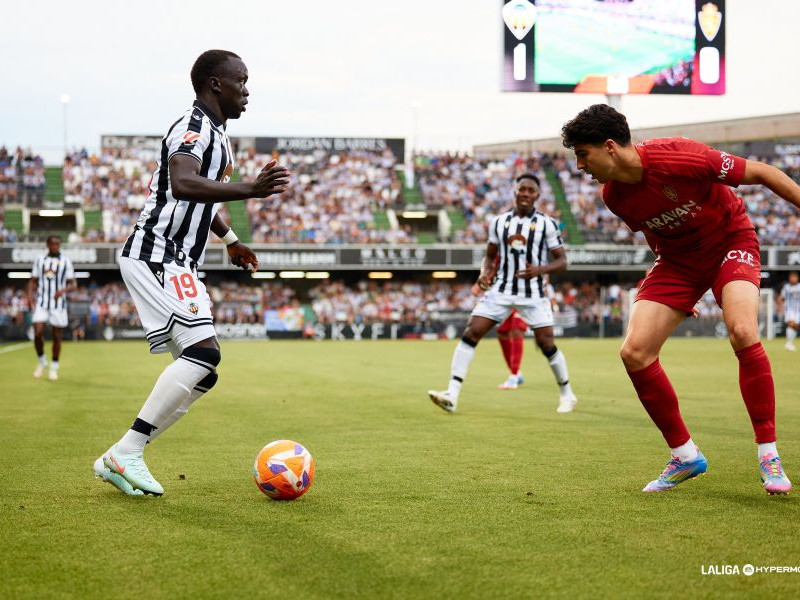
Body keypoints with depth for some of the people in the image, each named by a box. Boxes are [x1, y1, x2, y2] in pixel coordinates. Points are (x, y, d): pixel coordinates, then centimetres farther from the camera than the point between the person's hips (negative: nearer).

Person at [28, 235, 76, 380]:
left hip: (58, 304, -1)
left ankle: (54, 368, 17)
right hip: (41, 303, 1)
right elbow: (33, 281, 12)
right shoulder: (40, 260, 7)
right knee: (37, 333, -11)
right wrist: (30, 296, -4)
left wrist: (63, 290, -21)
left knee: (57, 337, 3)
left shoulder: (66, 261, 1)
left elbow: (73, 285, -1)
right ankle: (42, 362, 12)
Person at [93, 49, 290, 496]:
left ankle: (123, 458, 7)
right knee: (204, 350, -22)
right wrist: (251, 190, -45)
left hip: (178, 265, 10)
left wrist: (230, 239, 43)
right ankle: (126, 454, -19)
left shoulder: (218, 134, 19)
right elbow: (182, 184, -35)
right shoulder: (194, 128, -13)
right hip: (156, 256, -10)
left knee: (202, 372, 6)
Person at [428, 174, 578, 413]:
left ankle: (567, 394, 21)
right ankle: (452, 395, -15)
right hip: (501, 289, 3)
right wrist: (485, 273, -4)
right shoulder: (499, 221, 8)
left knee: (546, 344, -3)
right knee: (471, 333, -11)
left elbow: (561, 261, -2)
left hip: (533, 293, -3)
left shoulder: (546, 224, -2)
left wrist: (540, 270, -21)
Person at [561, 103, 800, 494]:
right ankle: (685, 456, 5)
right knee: (634, 352, -10)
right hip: (677, 260, 5)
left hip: (730, 241, -5)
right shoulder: (614, 196, -10)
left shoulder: (681, 157, -30)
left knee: (742, 333, -31)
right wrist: (679, 295, 18)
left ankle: (768, 454, -17)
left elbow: (760, 172, -19)